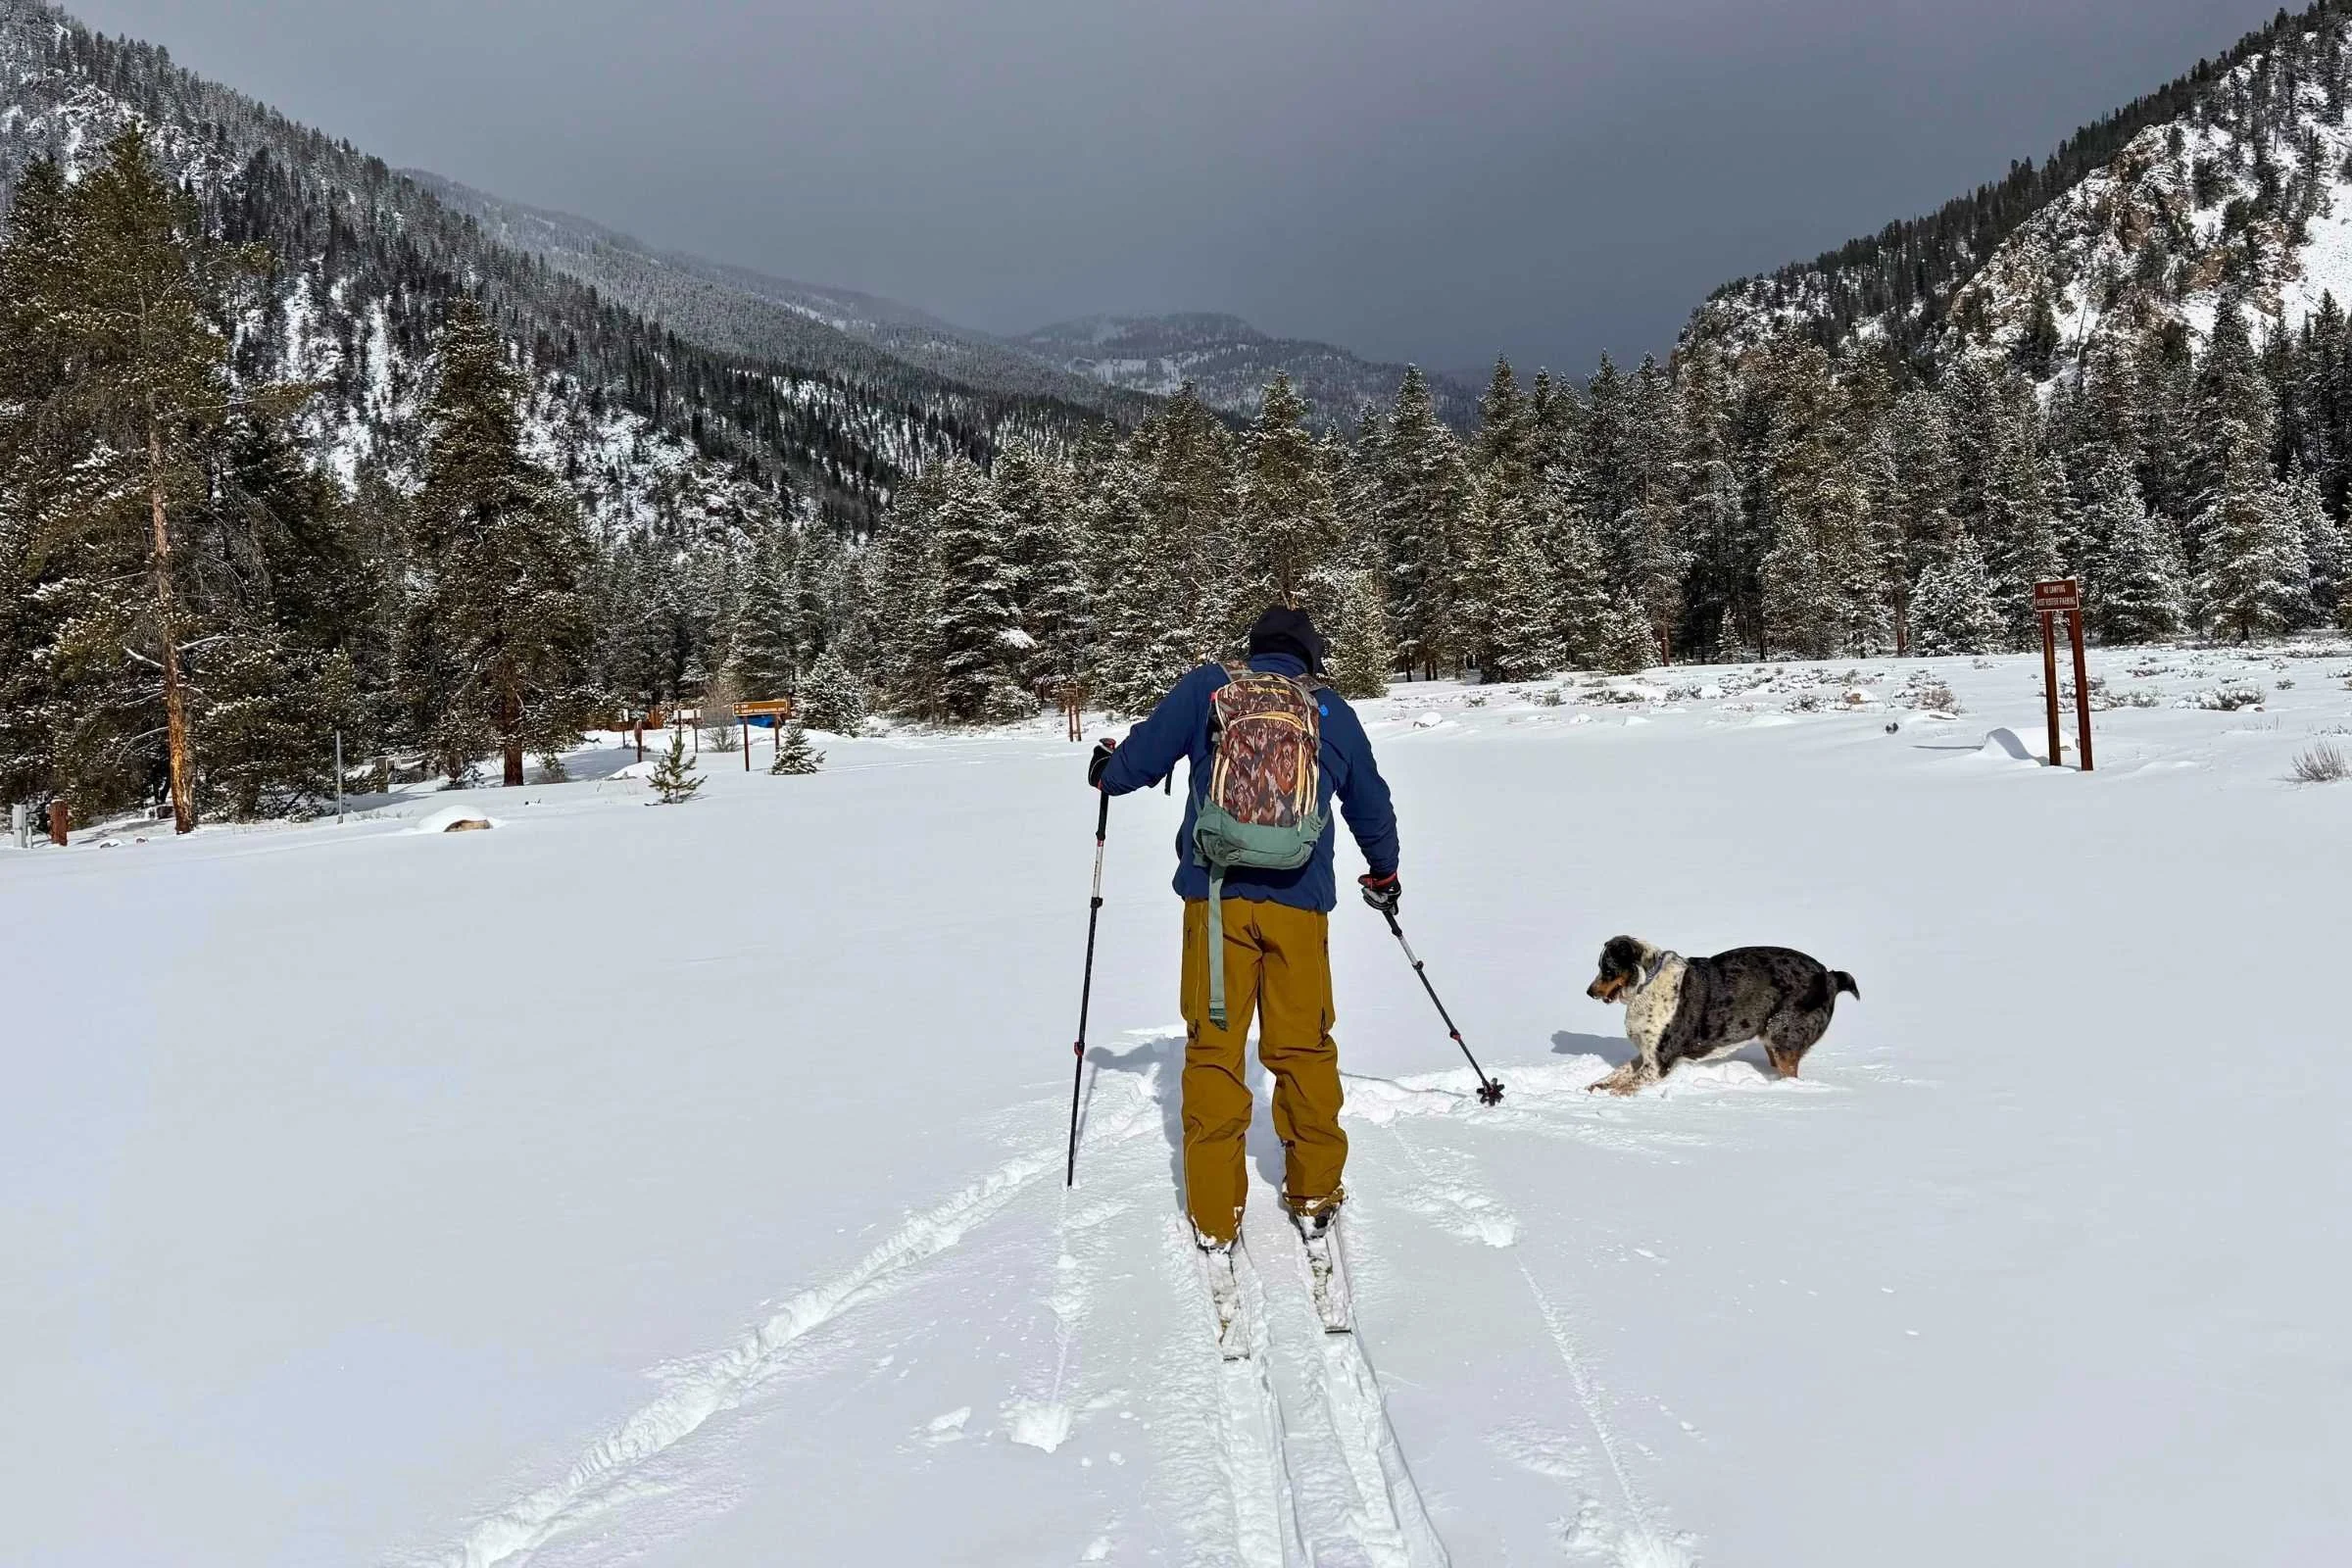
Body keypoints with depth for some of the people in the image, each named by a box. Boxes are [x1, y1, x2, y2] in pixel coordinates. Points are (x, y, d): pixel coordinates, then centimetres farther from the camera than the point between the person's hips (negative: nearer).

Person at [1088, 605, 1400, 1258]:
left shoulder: (1209, 686, 8)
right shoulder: (1335, 713, 16)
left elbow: (1141, 758, 6)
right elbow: (1372, 806, 28)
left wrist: (1107, 768, 29)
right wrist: (1383, 872, 45)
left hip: (1216, 892, -2)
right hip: (1300, 900, 2)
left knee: (1213, 1048, 5)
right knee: (1304, 1047, 13)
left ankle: (1215, 1214, 9)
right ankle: (1314, 1193, 23)